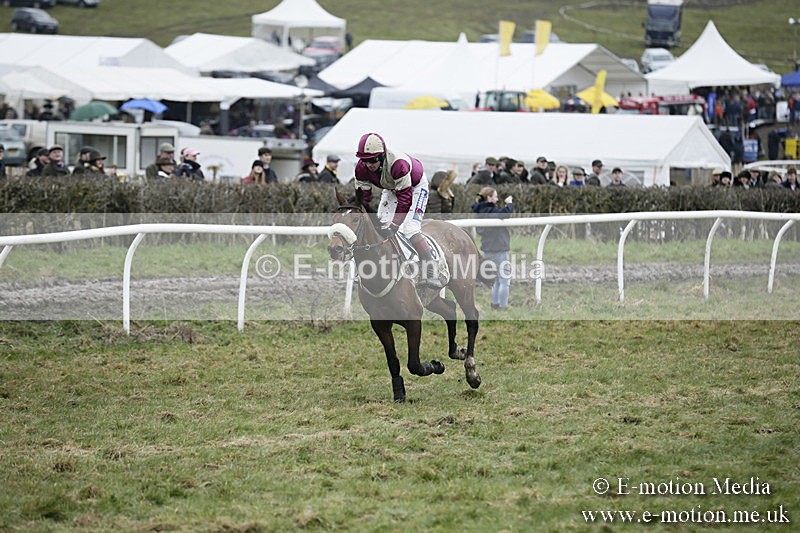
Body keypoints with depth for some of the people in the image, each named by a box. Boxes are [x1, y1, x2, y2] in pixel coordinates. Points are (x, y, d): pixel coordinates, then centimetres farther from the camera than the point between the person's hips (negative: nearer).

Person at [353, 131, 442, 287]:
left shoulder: (398, 163, -42)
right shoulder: (362, 168, -23)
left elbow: (405, 199, -38)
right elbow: (363, 196, -15)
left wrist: (394, 226, -39)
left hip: (415, 186, -7)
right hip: (392, 188, 7)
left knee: (410, 229, -21)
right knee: (381, 224, -5)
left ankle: (430, 273, -21)